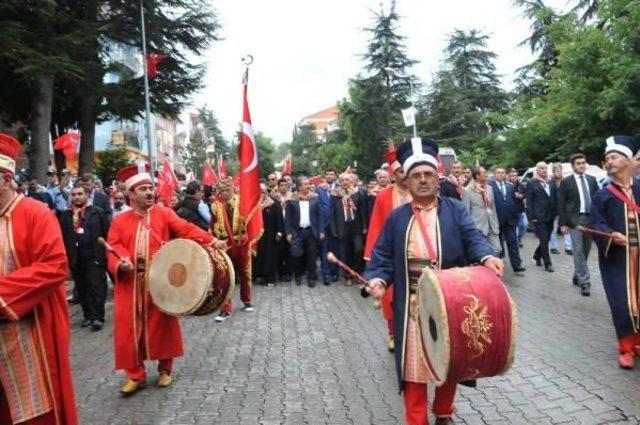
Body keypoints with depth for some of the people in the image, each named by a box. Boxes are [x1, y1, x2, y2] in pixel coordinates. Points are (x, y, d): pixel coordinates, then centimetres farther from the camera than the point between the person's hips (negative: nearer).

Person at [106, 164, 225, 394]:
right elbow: (114, 247, 0)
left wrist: (210, 240, -23)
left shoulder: (164, 213, 4)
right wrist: (120, 262, -22)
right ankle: (135, 375, 19)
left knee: (162, 325, 7)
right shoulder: (120, 221, 8)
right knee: (130, 328, 4)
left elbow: (185, 229, -8)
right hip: (130, 284, 1)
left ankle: (165, 369, 25)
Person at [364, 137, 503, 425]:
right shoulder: (396, 218, 5)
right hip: (413, 308, 0)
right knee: (413, 369, 6)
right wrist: (377, 279, -16)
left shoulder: (455, 210, 3)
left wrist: (487, 257, -29)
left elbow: (472, 238, -8)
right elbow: (383, 256, 4)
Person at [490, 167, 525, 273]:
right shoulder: (489, 186, -6)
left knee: (513, 243, 2)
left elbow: (515, 201, 12)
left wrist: (516, 215, 5)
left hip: (510, 219, 4)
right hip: (497, 219, -4)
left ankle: (516, 265, 4)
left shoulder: (510, 186, 12)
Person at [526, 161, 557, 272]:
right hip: (539, 217, -5)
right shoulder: (531, 184, -3)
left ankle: (537, 256, 34)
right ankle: (547, 263, 2)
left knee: (546, 239, 13)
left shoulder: (551, 183, 11)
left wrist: (555, 213, 5)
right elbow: (529, 202, -6)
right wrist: (531, 217, -12)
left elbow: (555, 199, 13)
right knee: (544, 240, -5)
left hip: (550, 216, 5)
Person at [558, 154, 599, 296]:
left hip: (590, 218, 4)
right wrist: (563, 223, -7)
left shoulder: (592, 180, 11)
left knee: (585, 251, 10)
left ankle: (577, 276, 27)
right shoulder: (566, 181, -2)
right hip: (575, 219, -4)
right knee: (579, 251, -7)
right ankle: (584, 282, -5)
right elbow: (561, 204, -3)